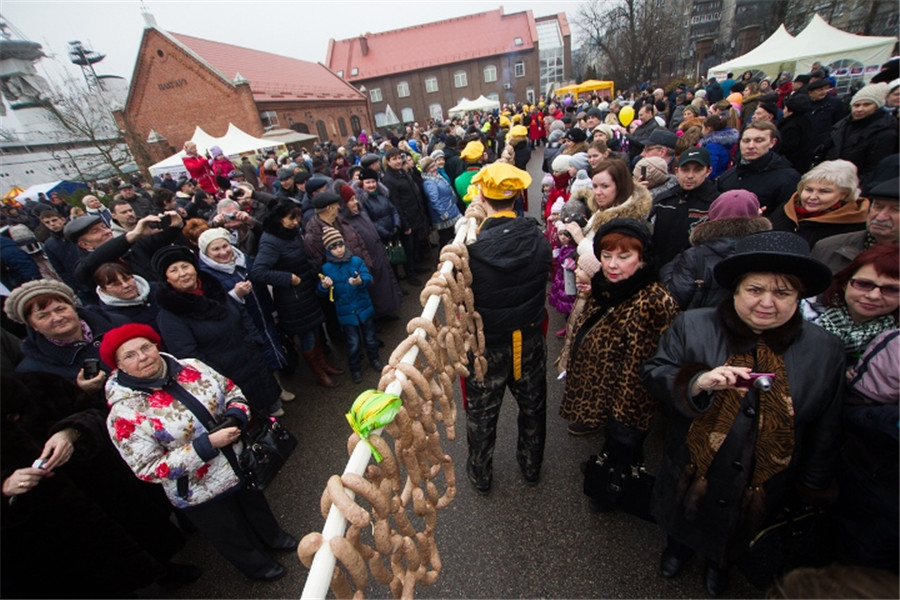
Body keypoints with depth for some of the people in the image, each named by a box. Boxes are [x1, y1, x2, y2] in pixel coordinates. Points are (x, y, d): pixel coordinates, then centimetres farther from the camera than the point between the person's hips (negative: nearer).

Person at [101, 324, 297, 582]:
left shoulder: (191, 367, -13)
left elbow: (231, 390, 0)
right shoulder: (125, 415, -25)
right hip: (199, 494, -4)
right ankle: (256, 564, 54)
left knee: (256, 505, 31)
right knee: (234, 537, 23)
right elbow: (149, 470, -23)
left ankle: (273, 537, 62)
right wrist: (208, 444, -31)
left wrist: (235, 416, -21)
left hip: (239, 461, 4)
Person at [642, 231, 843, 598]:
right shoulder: (692, 326, -18)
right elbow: (653, 373, -15)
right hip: (691, 471, -1)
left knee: (738, 535, 29)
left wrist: (812, 488, 5)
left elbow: (824, 430, -1)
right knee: (684, 520, 27)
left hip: (765, 484, 2)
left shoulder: (825, 351, -11)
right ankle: (679, 545, 61)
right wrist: (696, 382, -34)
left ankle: (720, 562, 63)